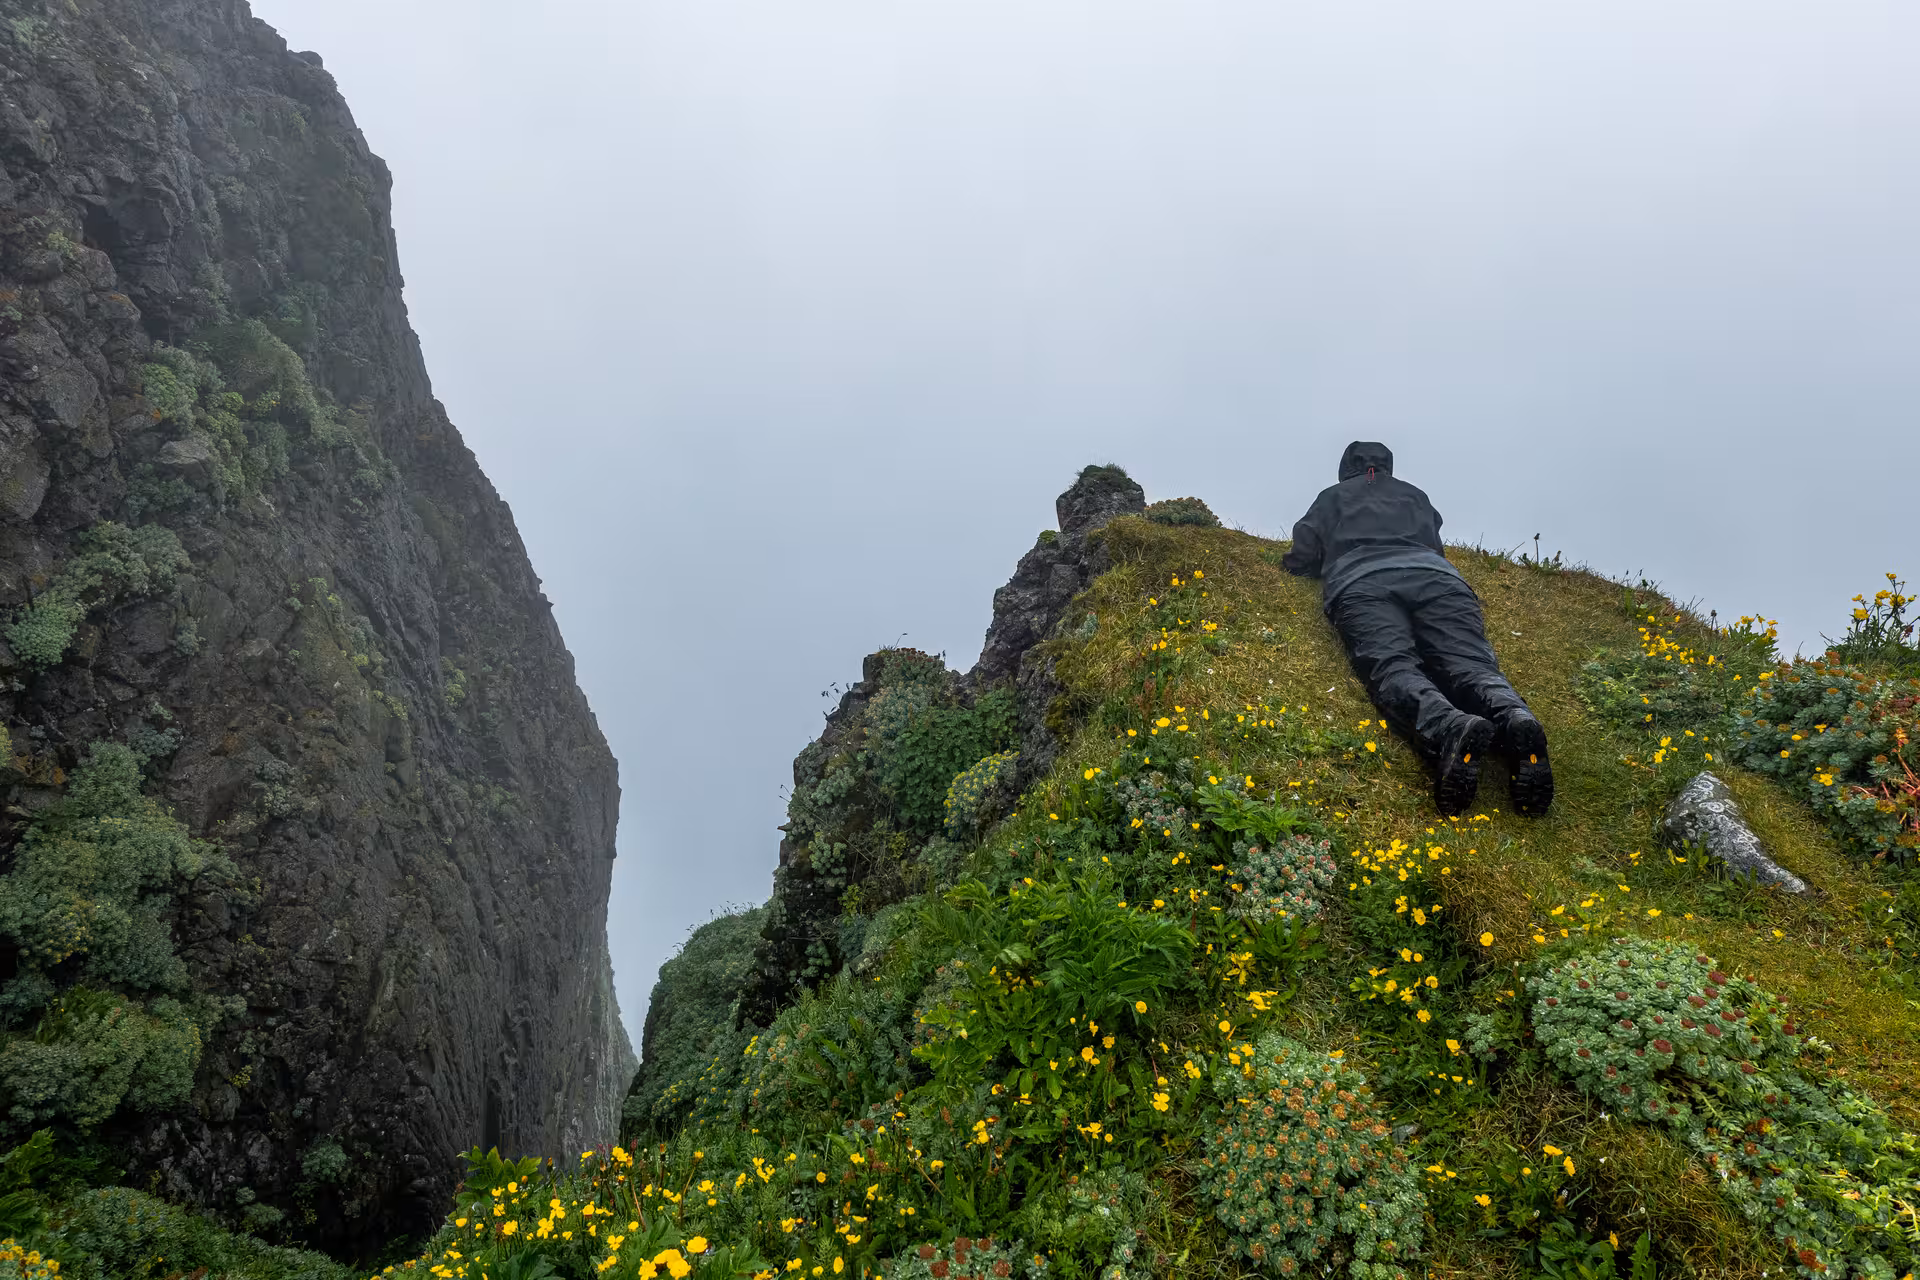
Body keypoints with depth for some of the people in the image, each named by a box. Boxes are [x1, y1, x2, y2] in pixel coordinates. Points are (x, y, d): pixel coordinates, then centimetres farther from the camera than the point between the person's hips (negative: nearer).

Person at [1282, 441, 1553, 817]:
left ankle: (1449, 728, -60)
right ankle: (1517, 721, -52)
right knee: (1470, 663, -17)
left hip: (1361, 581, -2)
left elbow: (1300, 561, 25)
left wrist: (1334, 558, 46)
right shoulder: (1415, 495, 41)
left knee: (1392, 666, -26)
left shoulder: (1331, 498, 33)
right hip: (1435, 575, 3)